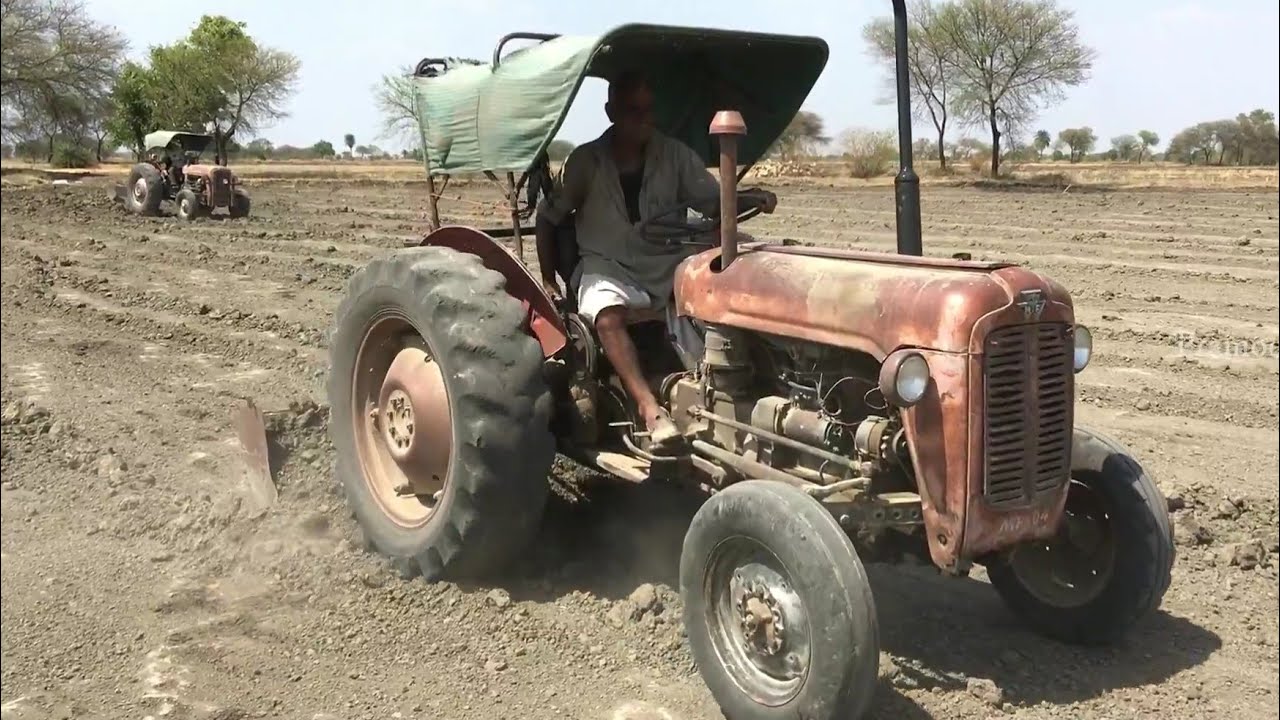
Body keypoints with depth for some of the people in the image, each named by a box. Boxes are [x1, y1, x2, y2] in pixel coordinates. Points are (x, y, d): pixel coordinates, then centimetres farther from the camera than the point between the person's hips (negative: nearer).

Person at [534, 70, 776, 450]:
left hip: (667, 261, 3)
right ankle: (650, 408, -41)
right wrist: (549, 280, -1)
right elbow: (547, 218, 4)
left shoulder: (674, 154, 0)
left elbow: (716, 203, 2)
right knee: (609, 317, -36)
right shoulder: (585, 161, -6)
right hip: (607, 265, -3)